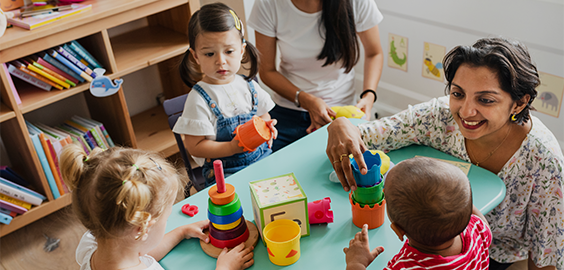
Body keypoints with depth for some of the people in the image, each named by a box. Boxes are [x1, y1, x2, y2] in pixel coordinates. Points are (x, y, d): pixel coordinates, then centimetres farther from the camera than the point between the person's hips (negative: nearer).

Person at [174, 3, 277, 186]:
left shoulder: (248, 87, 6)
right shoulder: (199, 99, -11)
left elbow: (264, 116, 21)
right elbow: (195, 147, -11)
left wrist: (267, 128, -3)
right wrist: (232, 147, -22)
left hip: (263, 159, 6)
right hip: (224, 172, -5)